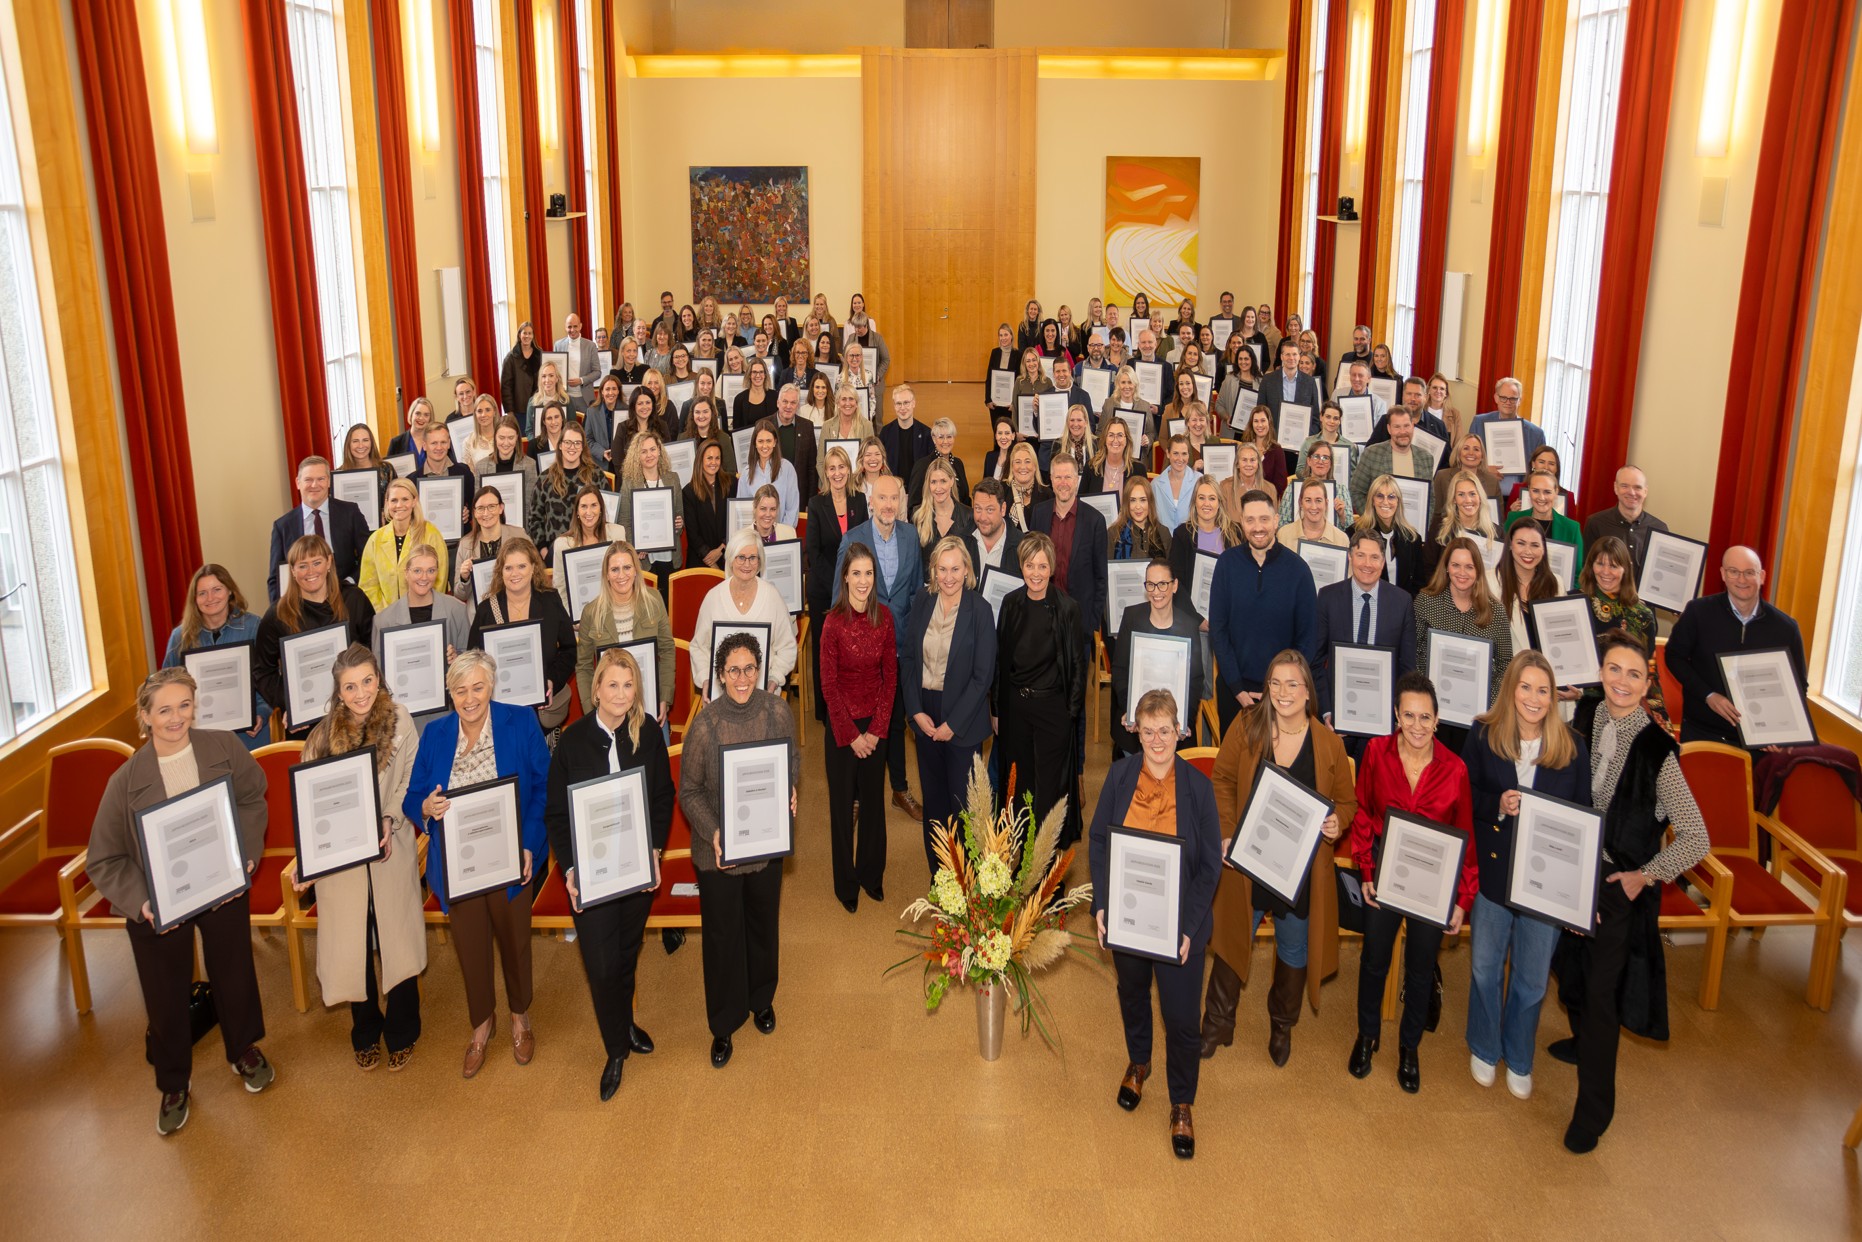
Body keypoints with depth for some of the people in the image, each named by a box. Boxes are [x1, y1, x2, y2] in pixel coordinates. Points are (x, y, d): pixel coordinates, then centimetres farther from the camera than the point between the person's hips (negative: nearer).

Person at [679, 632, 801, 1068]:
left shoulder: (777, 712, -11)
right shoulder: (705, 724, -18)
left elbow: (794, 757, 8)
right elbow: (689, 791, -9)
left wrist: (791, 789, -12)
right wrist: (712, 833, -22)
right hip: (718, 851, -2)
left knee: (763, 926, 21)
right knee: (722, 937, 10)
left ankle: (762, 999, 47)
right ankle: (723, 1026, 30)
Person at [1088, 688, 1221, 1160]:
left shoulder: (1197, 785, -14)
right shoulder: (1120, 775, -8)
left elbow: (1210, 864, -10)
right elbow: (1098, 841, -1)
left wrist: (1189, 927, -16)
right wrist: (1101, 904, -10)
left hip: (1179, 923, -2)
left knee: (1181, 1018, 5)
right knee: (1132, 994, 24)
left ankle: (1182, 1106, 27)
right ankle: (1138, 1063, 52)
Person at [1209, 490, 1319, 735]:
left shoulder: (1297, 567, -7)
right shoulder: (1227, 563, -5)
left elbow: (1308, 635, -3)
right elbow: (1218, 629, -4)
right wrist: (1238, 688, -9)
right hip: (1233, 686, 1)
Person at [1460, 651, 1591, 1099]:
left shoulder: (1572, 746, -7)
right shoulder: (1483, 735, -7)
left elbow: (1584, 813, -1)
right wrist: (1497, 806, -22)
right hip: (1493, 869, 0)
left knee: (1532, 977, 14)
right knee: (1486, 966, 17)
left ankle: (1519, 1061, 36)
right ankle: (1484, 1050, 40)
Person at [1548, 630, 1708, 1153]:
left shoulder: (1657, 749, -18)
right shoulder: (1583, 725, -4)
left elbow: (1696, 839, -16)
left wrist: (1646, 875, -20)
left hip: (1624, 884, -5)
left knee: (1603, 990, -2)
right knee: (1572, 970, 22)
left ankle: (1593, 1110, 12)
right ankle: (1583, 1041, 51)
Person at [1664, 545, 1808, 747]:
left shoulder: (1786, 628, -2)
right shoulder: (1698, 612, -8)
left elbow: (1798, 687, 7)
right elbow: (1675, 656, 1)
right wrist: (1708, 696, -13)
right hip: (1701, 732, -1)